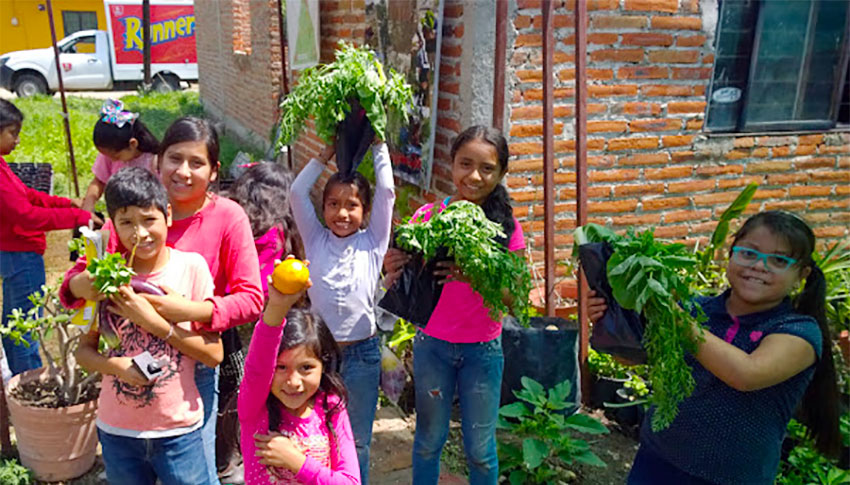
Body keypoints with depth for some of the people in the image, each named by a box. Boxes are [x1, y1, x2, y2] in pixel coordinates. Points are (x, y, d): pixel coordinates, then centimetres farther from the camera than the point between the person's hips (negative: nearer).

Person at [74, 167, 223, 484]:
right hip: (117, 431, 2)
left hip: (179, 430, -2)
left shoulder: (191, 267, -11)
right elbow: (83, 350, 3)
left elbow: (214, 354, -12)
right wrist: (116, 365, -17)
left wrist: (154, 322, -20)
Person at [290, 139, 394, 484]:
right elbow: (297, 192, -3)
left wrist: (379, 147, 2)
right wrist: (326, 155, 1)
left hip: (362, 352, 0)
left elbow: (386, 191, -6)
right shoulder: (316, 239, 2)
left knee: (357, 440, 14)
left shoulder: (372, 241, 0)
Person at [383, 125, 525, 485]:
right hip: (432, 345, 0)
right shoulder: (428, 216, -9)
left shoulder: (506, 225, -8)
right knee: (429, 441, 14)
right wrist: (393, 273, -28)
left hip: (483, 350, 0)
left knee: (480, 449, 11)